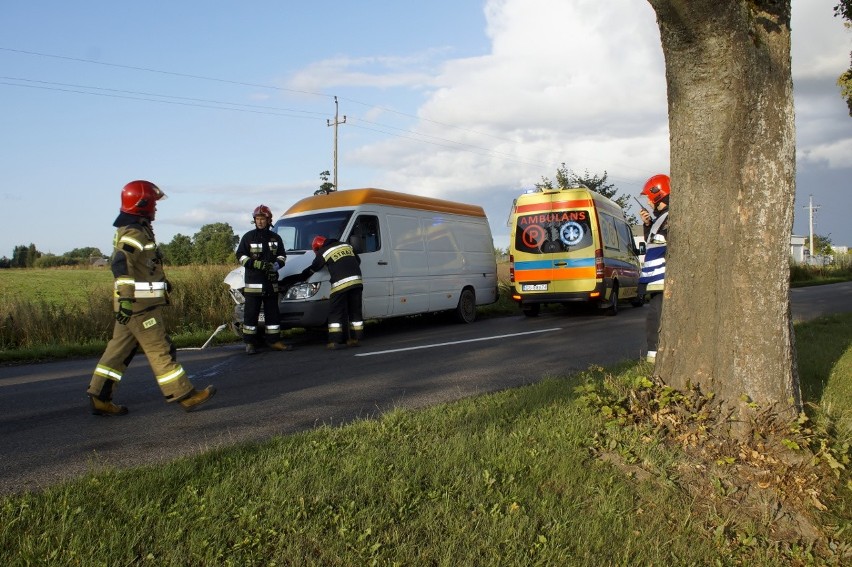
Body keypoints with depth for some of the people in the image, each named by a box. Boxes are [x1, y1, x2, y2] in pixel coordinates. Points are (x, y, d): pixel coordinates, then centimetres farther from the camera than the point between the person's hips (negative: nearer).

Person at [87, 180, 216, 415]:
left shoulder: (134, 230, 17)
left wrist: (161, 281, 38)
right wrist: (126, 298, -32)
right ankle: (185, 396, 2)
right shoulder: (135, 233, -16)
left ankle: (100, 398, 16)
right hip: (140, 305, -10)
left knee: (119, 350, 12)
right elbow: (121, 264, -27)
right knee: (160, 350, -4)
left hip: (132, 304, 10)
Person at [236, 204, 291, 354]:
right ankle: (250, 343, 2)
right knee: (251, 313, -3)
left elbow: (282, 255, 15)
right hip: (253, 281, -3)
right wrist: (255, 264, -15)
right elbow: (240, 256, 0)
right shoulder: (248, 237, 2)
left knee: (273, 312, 8)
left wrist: (276, 264, -7)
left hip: (271, 281, 4)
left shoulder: (275, 237, 12)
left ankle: (274, 341, 14)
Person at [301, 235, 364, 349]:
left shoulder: (323, 253, 4)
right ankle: (355, 339, 13)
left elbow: (312, 269, 12)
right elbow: (358, 260, 27)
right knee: (355, 311, 12)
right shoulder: (346, 245, 20)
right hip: (357, 281, 6)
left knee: (336, 314, 0)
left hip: (341, 284, -5)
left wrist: (302, 276, 26)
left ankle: (335, 341, -5)